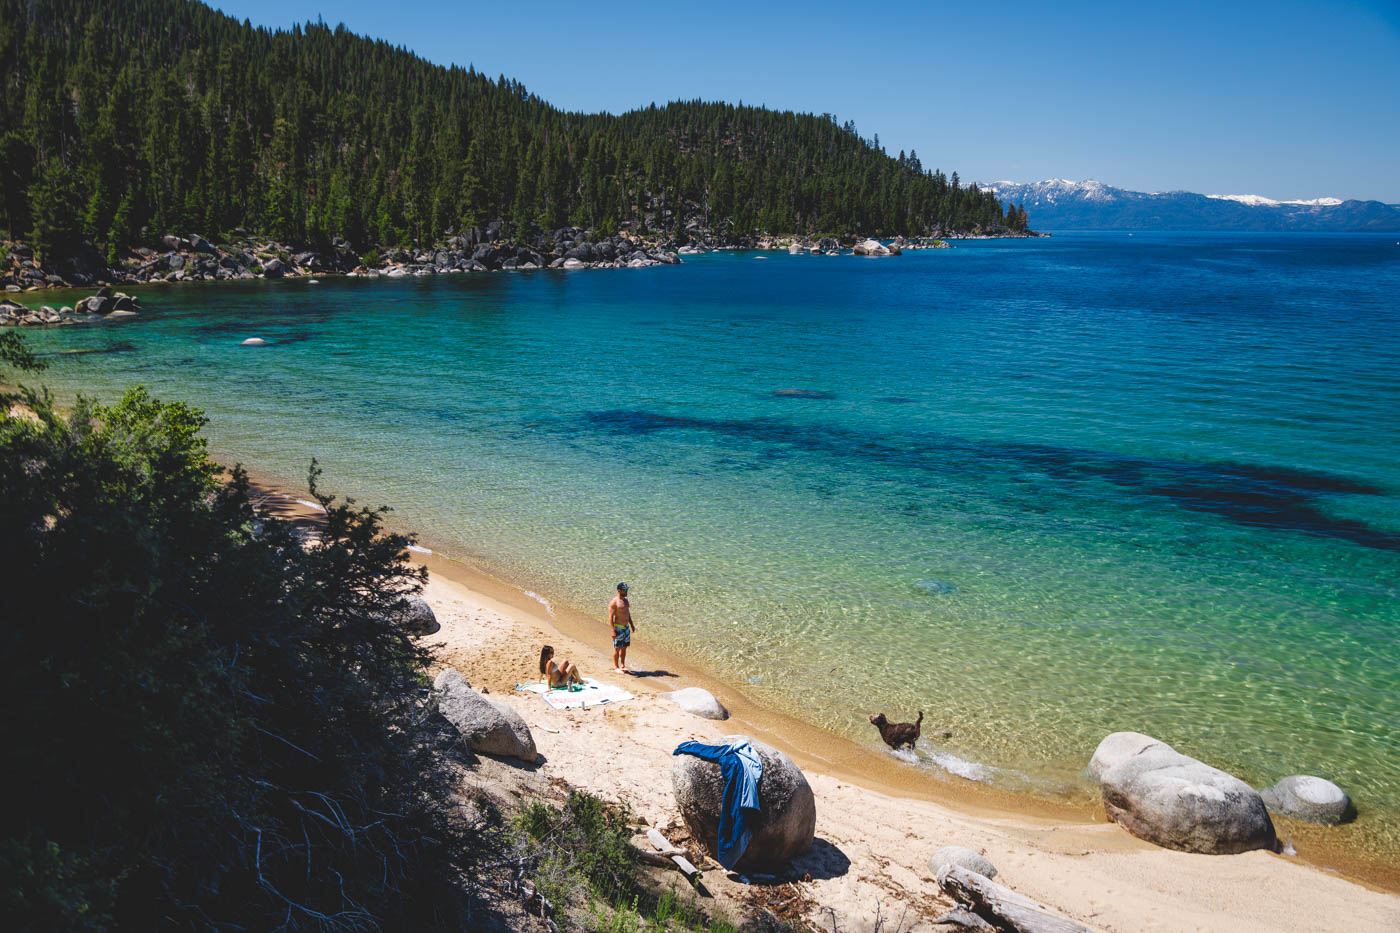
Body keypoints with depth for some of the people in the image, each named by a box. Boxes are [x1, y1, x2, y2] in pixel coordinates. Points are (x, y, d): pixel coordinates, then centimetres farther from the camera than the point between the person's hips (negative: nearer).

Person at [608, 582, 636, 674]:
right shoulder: (614, 602, -16)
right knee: (617, 648, 1)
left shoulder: (625, 599, 9)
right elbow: (610, 617, -17)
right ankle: (616, 667, 11)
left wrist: (632, 625, 20)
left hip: (626, 627, 8)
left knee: (624, 648, 12)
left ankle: (622, 666, 21)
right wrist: (613, 631, -21)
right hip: (618, 628, -8)